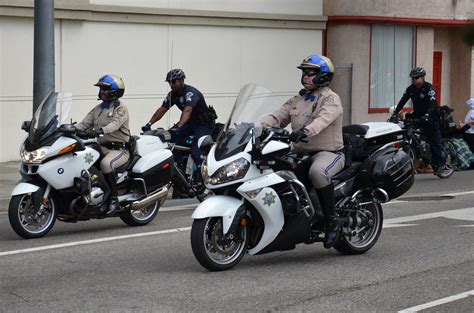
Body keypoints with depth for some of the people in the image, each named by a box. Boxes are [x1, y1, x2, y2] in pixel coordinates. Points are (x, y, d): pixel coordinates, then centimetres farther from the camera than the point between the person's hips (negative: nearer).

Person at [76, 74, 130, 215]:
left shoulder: (121, 108, -4)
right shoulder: (97, 109, 19)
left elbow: (115, 124, -23)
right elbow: (84, 124, 12)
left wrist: (100, 130, -42)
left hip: (119, 149, -7)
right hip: (101, 147, 7)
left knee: (106, 163, -37)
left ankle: (114, 199, -30)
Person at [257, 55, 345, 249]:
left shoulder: (331, 99, -5)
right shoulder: (297, 100, 18)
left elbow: (323, 119, -26)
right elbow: (277, 117, 6)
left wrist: (305, 131, -46)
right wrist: (254, 128, -13)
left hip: (328, 152, -7)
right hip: (300, 152, 7)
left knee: (317, 172, -40)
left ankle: (332, 220, -26)